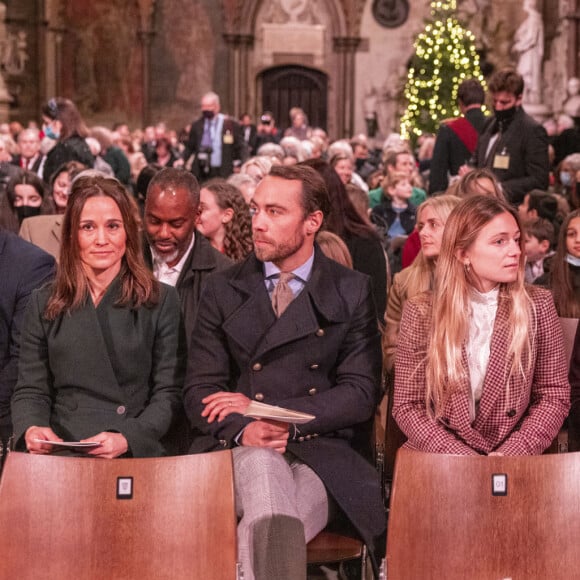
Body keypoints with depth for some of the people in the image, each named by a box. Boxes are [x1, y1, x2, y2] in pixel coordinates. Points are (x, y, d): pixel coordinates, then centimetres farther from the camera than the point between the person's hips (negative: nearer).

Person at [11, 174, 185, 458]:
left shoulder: (161, 301, 8)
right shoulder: (44, 304, 14)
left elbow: (168, 393, 4)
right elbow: (31, 391, 14)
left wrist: (127, 439, -13)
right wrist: (31, 429, -9)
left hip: (137, 456, -2)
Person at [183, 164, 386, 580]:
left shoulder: (352, 292, 9)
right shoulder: (223, 290, 13)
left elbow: (362, 393, 1)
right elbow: (199, 389, 7)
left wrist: (264, 409, -8)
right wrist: (241, 429, -17)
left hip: (323, 455, -1)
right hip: (244, 452, 1)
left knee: (266, 536, -35)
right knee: (263, 464, -37)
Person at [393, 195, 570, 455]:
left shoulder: (537, 305, 1)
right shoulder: (421, 312, -2)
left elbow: (554, 395, 4)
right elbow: (407, 405, -1)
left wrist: (510, 454, -11)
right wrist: (463, 459, -14)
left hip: (512, 461, 2)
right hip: (439, 461, -1)